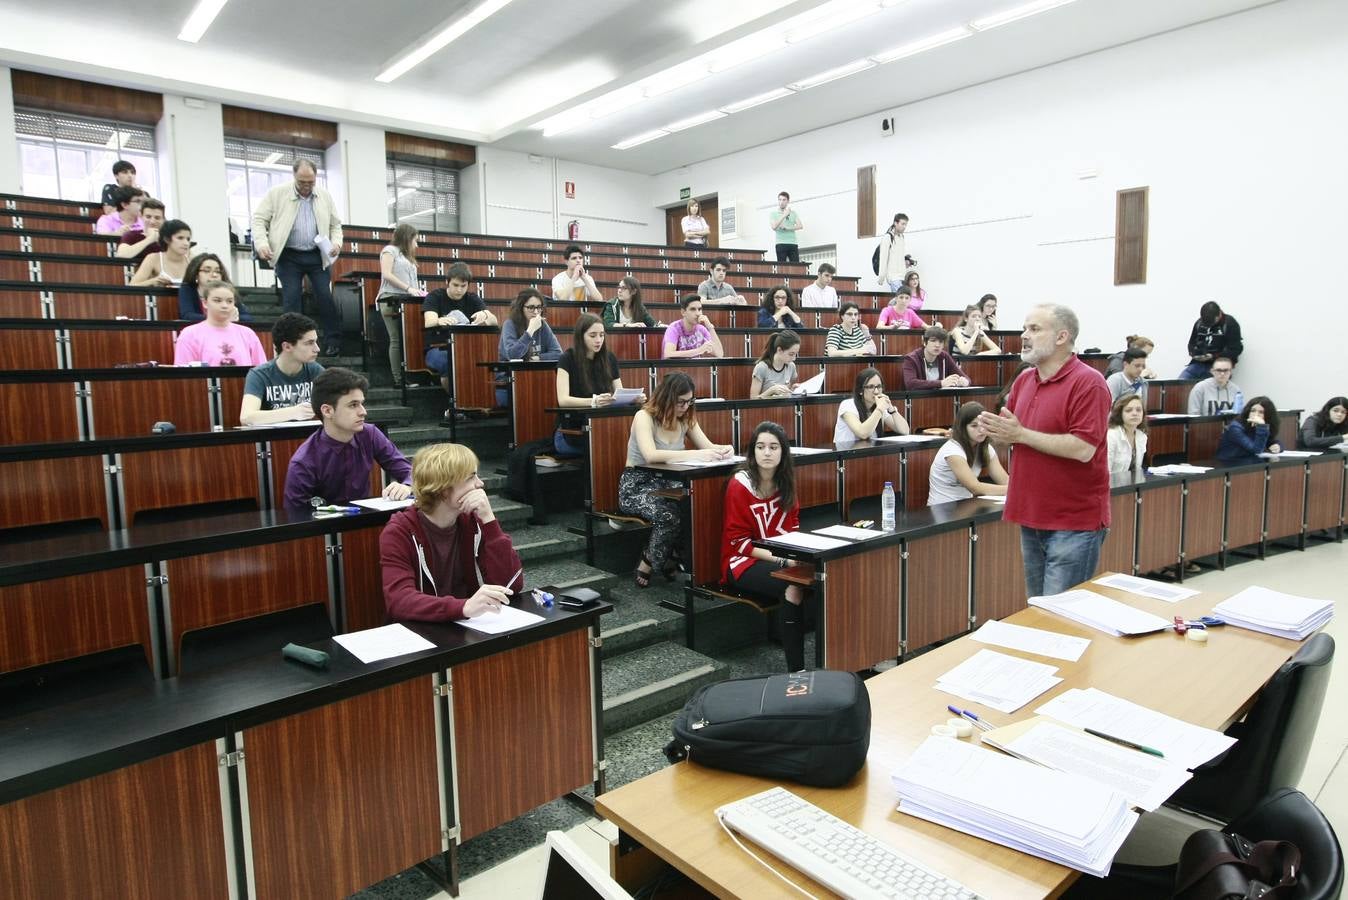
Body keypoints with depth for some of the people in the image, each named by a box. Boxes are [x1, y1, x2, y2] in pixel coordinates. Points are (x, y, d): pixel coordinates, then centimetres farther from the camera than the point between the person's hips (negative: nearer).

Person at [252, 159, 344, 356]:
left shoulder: (325, 196, 6)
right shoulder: (277, 193, -2)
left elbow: (335, 224, 15)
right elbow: (259, 219, 0)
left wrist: (336, 242, -5)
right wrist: (261, 243, -16)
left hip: (317, 256, 2)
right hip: (289, 257, -2)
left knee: (325, 297, -2)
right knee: (291, 300, -2)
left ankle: (333, 341, 6)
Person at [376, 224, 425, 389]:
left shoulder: (406, 256, 28)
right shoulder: (390, 250, 3)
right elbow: (386, 274, -9)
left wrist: (416, 290, 5)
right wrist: (408, 288, -15)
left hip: (406, 302, 8)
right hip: (392, 301, -8)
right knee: (396, 340, -9)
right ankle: (398, 379, -10)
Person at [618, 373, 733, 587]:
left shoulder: (685, 418, 3)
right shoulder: (644, 417, -16)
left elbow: (708, 447, 1)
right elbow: (650, 455, -33)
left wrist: (723, 449, -24)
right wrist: (696, 455, -39)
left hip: (668, 483, 6)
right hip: (637, 485, -5)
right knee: (668, 516, -33)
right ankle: (648, 565, -5)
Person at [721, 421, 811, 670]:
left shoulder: (785, 481, 6)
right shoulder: (740, 484, -11)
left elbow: (792, 527, 13)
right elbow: (739, 541, -12)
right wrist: (782, 559, -21)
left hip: (783, 558, 5)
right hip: (743, 561, -5)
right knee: (795, 587, -32)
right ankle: (795, 669, -25)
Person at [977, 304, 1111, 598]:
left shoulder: (1088, 382, -14)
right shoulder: (1024, 380, 9)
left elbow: (1083, 449, -22)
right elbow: (1011, 435, 16)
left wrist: (1020, 434, -19)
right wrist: (997, 432, -8)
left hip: (1074, 523, -7)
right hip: (1032, 518, 8)